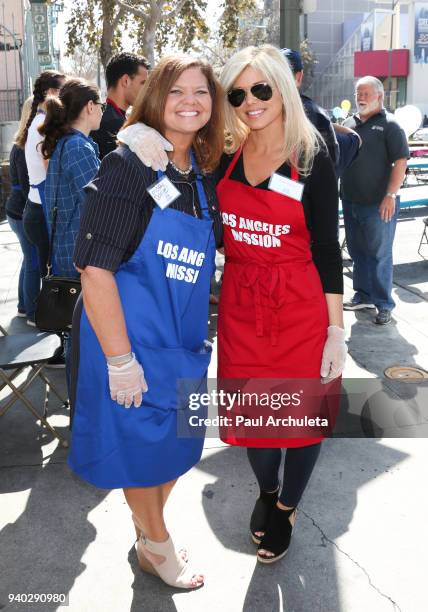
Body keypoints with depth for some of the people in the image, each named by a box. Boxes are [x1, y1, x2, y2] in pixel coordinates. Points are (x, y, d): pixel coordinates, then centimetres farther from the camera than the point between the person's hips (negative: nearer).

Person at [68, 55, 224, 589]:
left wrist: (203, 335, 11)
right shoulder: (128, 165, -14)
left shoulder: (203, 176, 7)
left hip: (185, 343, 7)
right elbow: (95, 267, -19)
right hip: (128, 338, -7)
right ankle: (157, 546, 37)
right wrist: (120, 359, -21)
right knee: (138, 442, 10)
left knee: (177, 443, 19)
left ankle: (148, 531, 46)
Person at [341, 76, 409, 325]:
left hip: (378, 204, -6)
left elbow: (400, 161, -12)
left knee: (379, 254, -2)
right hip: (351, 201, 7)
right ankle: (364, 296, 28)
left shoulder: (389, 125, -6)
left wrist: (391, 195, -20)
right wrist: (338, 191, 14)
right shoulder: (351, 123, 13)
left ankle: (384, 304, 7)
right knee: (357, 251, 14)